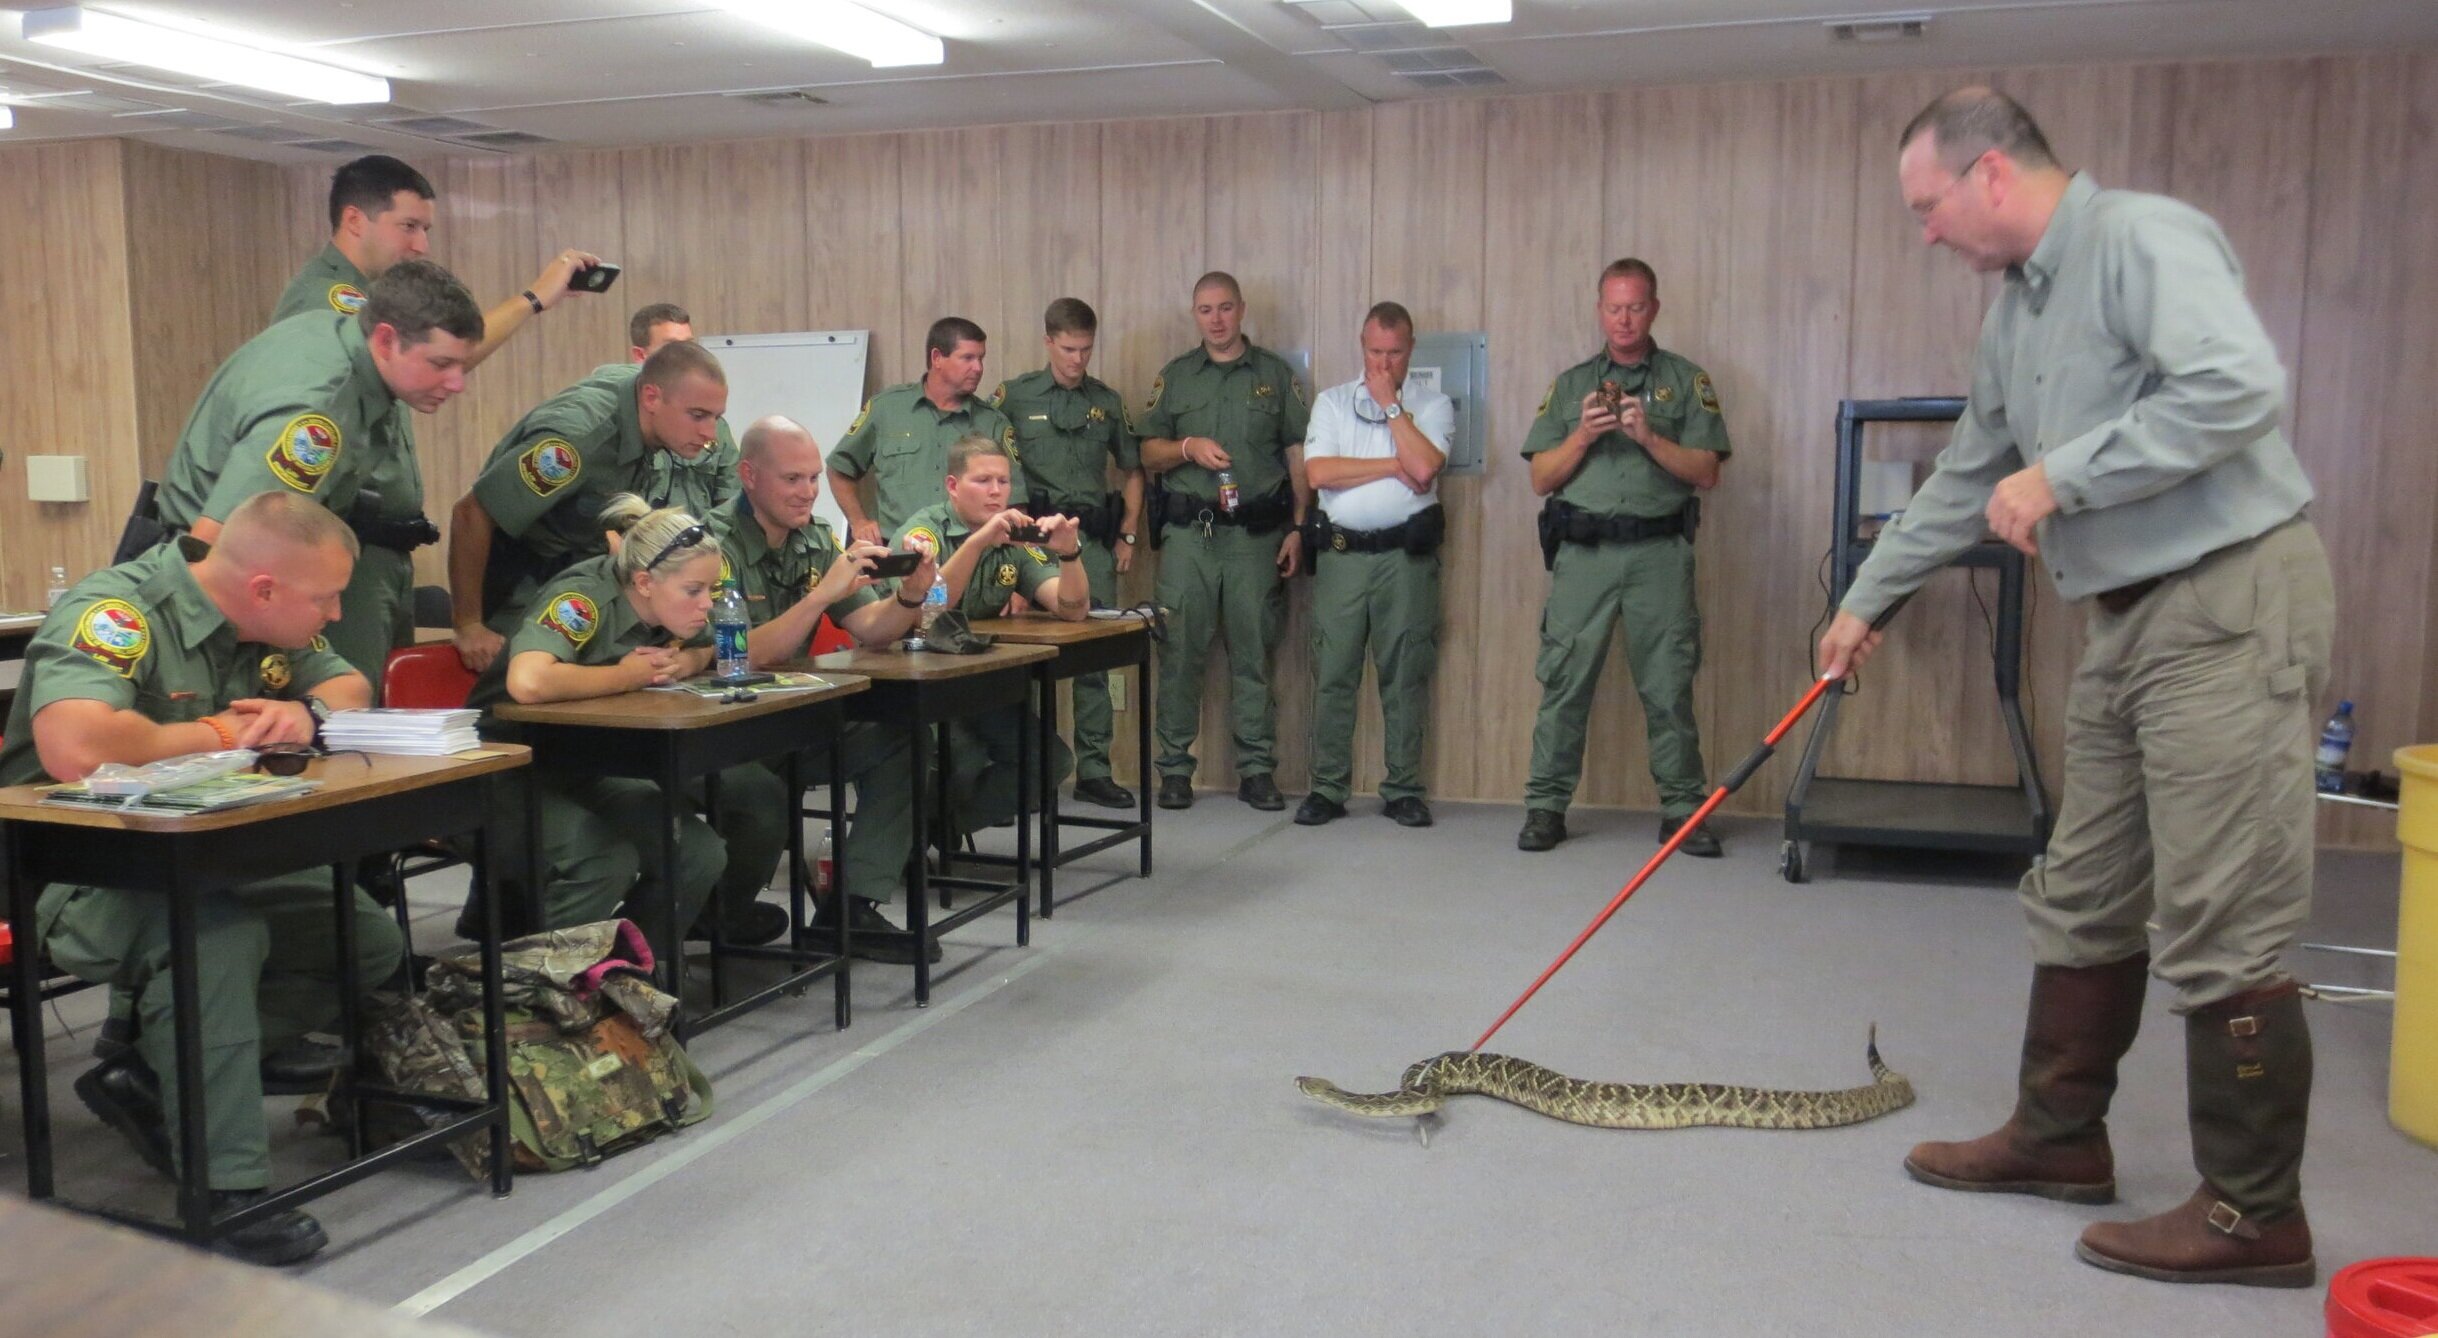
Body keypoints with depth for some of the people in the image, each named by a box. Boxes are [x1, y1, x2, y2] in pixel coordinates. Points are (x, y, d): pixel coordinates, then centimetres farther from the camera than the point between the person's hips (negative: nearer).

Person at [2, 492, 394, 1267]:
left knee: (370, 941, -2)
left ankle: (152, 1076, 0)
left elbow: (351, 688, 13)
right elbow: (75, 748, -40)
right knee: (217, 934, -37)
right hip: (75, 869, -8)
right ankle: (226, 1194, -29)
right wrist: (219, 732, -24)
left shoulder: (268, 623, 0)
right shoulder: (115, 613, -24)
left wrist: (308, 713, -12)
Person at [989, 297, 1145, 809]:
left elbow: (1132, 471, 19)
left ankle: (1093, 770, 10)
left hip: (1094, 540, 3)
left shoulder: (1108, 402, 13)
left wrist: (1128, 535, 10)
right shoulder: (1013, 397, 4)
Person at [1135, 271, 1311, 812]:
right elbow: (1148, 453, 12)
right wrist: (1188, 447, -8)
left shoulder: (1275, 374, 10)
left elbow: (1298, 455, 8)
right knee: (1180, 650, -1)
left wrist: (1298, 528, 1)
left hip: (1257, 533, 0)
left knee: (1253, 651, 1)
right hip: (1187, 531, 1)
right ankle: (1175, 767, 7)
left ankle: (1256, 768, 8)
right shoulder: (1174, 376, 12)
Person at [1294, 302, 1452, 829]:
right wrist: (1394, 466, -6)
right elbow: (1318, 471, -6)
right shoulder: (1332, 402, 10)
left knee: (1405, 675, 3)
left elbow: (1423, 467, -12)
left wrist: (1391, 404, -5)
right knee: (1333, 673, 2)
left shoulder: (1433, 405, 7)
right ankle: (1327, 789, 9)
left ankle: (1402, 790, 11)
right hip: (1341, 552, 1)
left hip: (1407, 554, -1)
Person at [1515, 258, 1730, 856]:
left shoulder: (1687, 381, 10)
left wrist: (1648, 436, -10)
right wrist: (1583, 435, -6)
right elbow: (1541, 478, 9)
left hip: (1660, 554, -1)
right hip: (1582, 553, 1)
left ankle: (1682, 810, 10)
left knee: (1669, 688, 1)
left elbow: (1706, 473, 2)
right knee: (1564, 683, -1)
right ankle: (1546, 807, 7)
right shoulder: (1570, 384, 14)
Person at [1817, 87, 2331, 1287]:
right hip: (2132, 618, 9)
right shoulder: (2017, 306, 16)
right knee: (2083, 903, 14)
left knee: (2221, 930, -5)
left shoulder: (2143, 238, -12)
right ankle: (2058, 1136, 28)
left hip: (2228, 603, -9)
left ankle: (2256, 1217, 7)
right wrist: (1866, 600, 28)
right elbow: (1965, 478, 24)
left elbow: (2238, 387, -27)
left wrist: (2062, 474, -19)